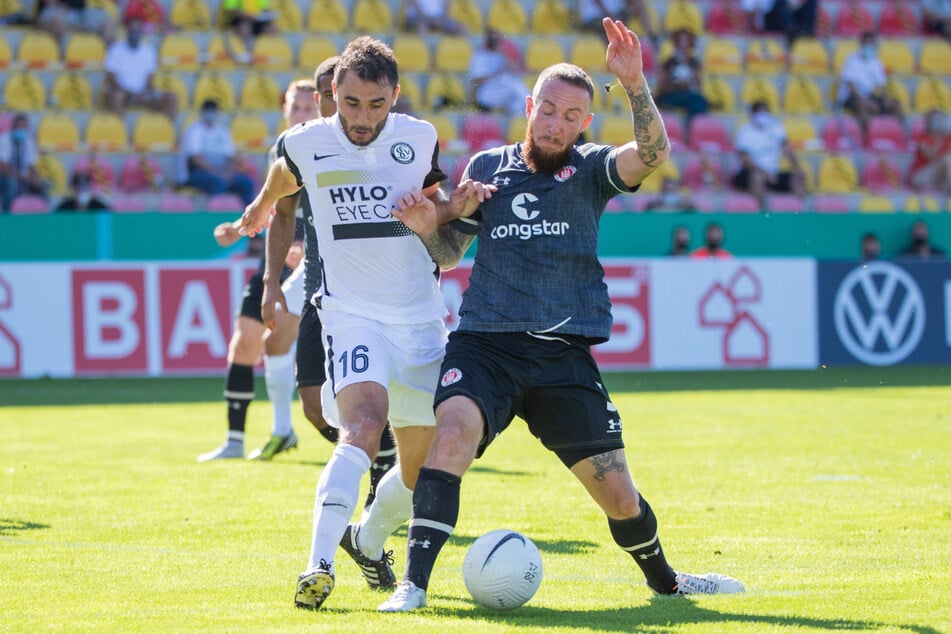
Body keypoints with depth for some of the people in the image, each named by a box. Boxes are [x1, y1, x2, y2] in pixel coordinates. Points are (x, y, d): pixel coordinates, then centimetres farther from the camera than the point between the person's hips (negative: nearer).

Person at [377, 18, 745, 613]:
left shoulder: (589, 169, 6)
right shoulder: (487, 167, 12)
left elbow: (653, 152, -14)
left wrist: (634, 82, -28)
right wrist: (426, 224, -6)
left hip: (563, 355, 0)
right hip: (485, 342, 0)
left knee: (618, 493, 2)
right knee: (455, 428, -30)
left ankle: (664, 580, 33)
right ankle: (413, 583, -29)